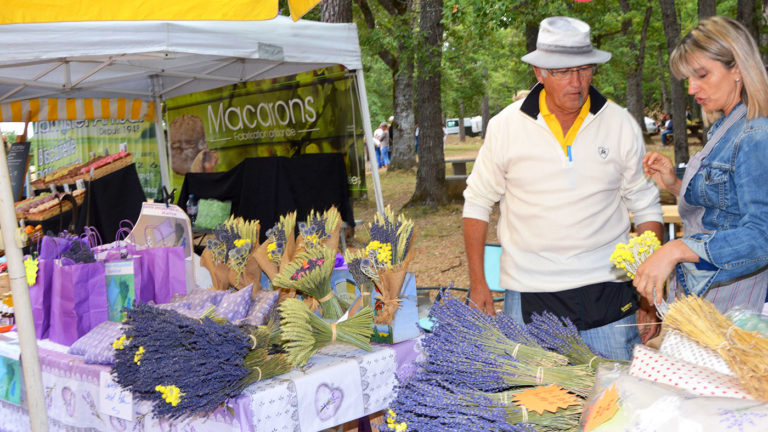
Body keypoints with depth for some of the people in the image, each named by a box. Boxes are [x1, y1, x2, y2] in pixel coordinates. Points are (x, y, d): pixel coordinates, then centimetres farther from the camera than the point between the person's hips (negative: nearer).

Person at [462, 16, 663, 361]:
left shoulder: (622, 125, 1)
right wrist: (477, 282, 4)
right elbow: (477, 203, 7)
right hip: (528, 293, 0)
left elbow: (646, 208, 9)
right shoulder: (505, 126, -2)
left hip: (606, 292, 1)